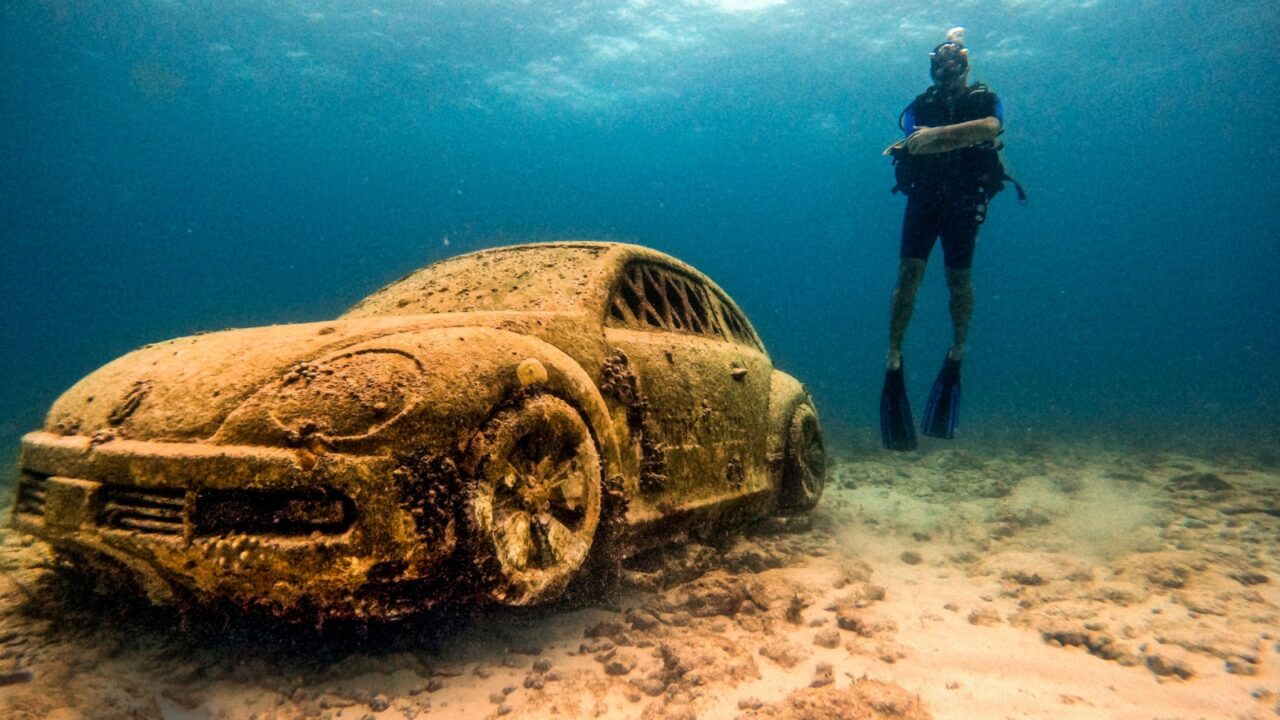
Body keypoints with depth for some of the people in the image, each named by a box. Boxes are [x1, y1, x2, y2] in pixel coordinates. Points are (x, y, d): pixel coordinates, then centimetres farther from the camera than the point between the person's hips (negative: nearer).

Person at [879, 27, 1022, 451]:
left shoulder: (983, 99, 6)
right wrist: (963, 137, -19)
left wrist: (936, 134, -27)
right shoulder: (920, 106, 11)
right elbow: (917, 144, -9)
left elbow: (991, 128, -18)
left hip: (964, 202, -1)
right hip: (923, 197, 1)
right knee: (909, 274, -12)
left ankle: (957, 352, 21)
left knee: (958, 279, 1)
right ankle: (894, 361, -11)